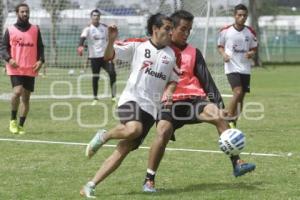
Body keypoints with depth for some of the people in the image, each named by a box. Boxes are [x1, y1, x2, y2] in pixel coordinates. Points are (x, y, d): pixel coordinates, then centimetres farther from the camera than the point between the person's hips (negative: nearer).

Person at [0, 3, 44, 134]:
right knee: (17, 91, -22)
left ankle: (21, 125, 12)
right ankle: (13, 120, -2)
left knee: (26, 97, 3)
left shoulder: (35, 30, 9)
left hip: (31, 69, 3)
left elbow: (40, 47, 13)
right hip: (15, 68, -3)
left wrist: (40, 60, -5)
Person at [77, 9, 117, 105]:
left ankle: (113, 96, 1)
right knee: (95, 77, 2)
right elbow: (82, 38, -23)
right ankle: (95, 98, 14)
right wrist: (80, 46, -44)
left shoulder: (105, 28, 8)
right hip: (94, 56, -2)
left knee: (112, 73, -10)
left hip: (105, 55, 2)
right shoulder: (88, 29, -5)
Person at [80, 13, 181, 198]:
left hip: (151, 107, 3)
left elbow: (173, 80, 20)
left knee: (123, 150, -6)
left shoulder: (173, 55, 10)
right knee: (133, 129, -36)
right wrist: (111, 40, -21)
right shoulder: (137, 45, 2)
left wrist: (169, 93, -2)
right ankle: (103, 136, -3)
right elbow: (109, 55, -1)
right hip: (132, 98, -3)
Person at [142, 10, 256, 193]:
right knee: (163, 131, -28)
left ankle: (237, 164, -23)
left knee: (218, 116, -25)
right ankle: (149, 180, -13)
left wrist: (218, 102, -3)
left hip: (193, 99, 2)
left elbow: (206, 79, 7)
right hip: (170, 102, -2)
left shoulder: (193, 53, 11)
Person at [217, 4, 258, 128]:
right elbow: (220, 46, 9)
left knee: (241, 97, 6)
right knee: (238, 92, -21)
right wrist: (224, 54, -11)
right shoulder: (225, 31, -3)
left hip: (245, 69, 4)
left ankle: (233, 123, 19)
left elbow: (254, 48, 14)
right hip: (232, 67, -4)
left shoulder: (250, 33, 4)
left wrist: (251, 53, -9)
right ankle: (229, 120, -6)